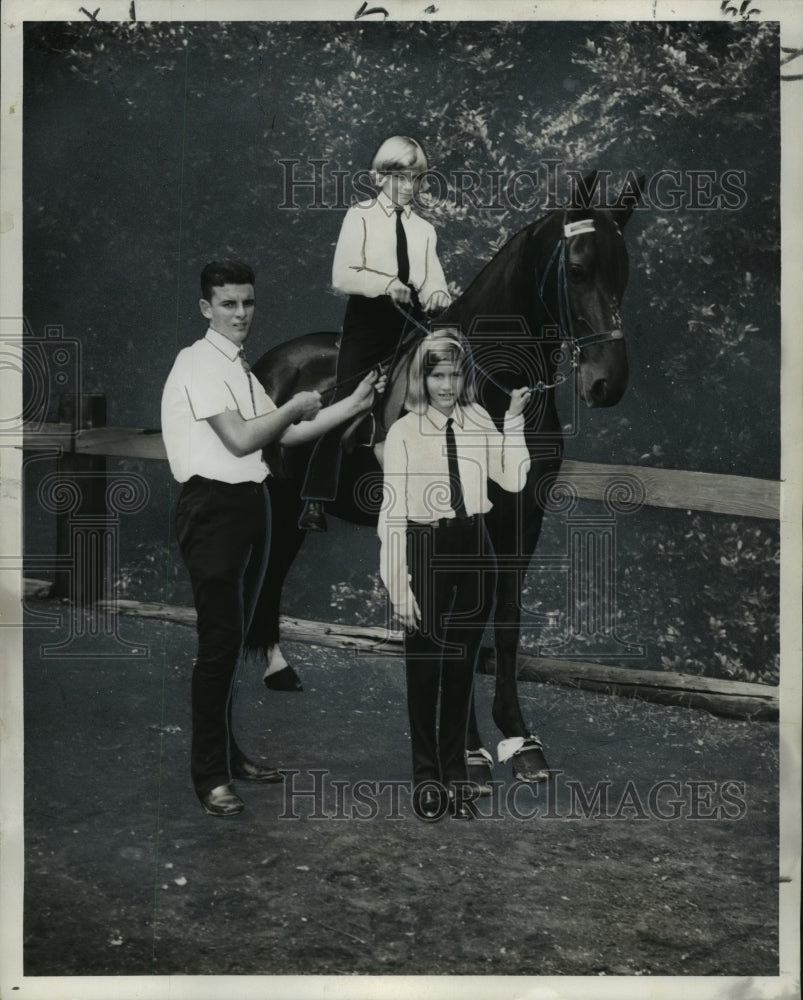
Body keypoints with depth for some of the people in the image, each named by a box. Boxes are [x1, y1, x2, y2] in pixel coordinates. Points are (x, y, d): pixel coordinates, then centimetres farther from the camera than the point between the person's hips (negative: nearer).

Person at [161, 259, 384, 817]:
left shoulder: (238, 367, 17)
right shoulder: (199, 362, -11)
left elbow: (286, 434, 13)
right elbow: (241, 439, -19)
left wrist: (353, 405, 8)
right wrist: (294, 407, -5)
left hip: (249, 503, 9)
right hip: (214, 506, -9)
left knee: (234, 639, 15)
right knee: (220, 643, -7)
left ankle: (229, 754, 27)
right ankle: (210, 775, 2)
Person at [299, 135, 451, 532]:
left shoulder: (424, 230, 15)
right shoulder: (360, 216, 3)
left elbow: (433, 282, 5)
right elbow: (342, 275, -9)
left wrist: (437, 296, -20)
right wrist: (386, 283, -25)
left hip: (408, 328, 4)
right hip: (366, 323, -4)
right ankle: (315, 503, -3)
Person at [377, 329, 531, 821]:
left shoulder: (478, 421, 3)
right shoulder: (404, 432, -8)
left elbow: (514, 478, -5)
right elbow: (393, 510, -9)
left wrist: (514, 419, -9)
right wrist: (400, 585, -12)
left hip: (474, 549, 3)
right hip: (426, 550, -3)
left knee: (463, 669, 13)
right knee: (424, 669, 9)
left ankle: (456, 774, 28)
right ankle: (427, 775, 26)